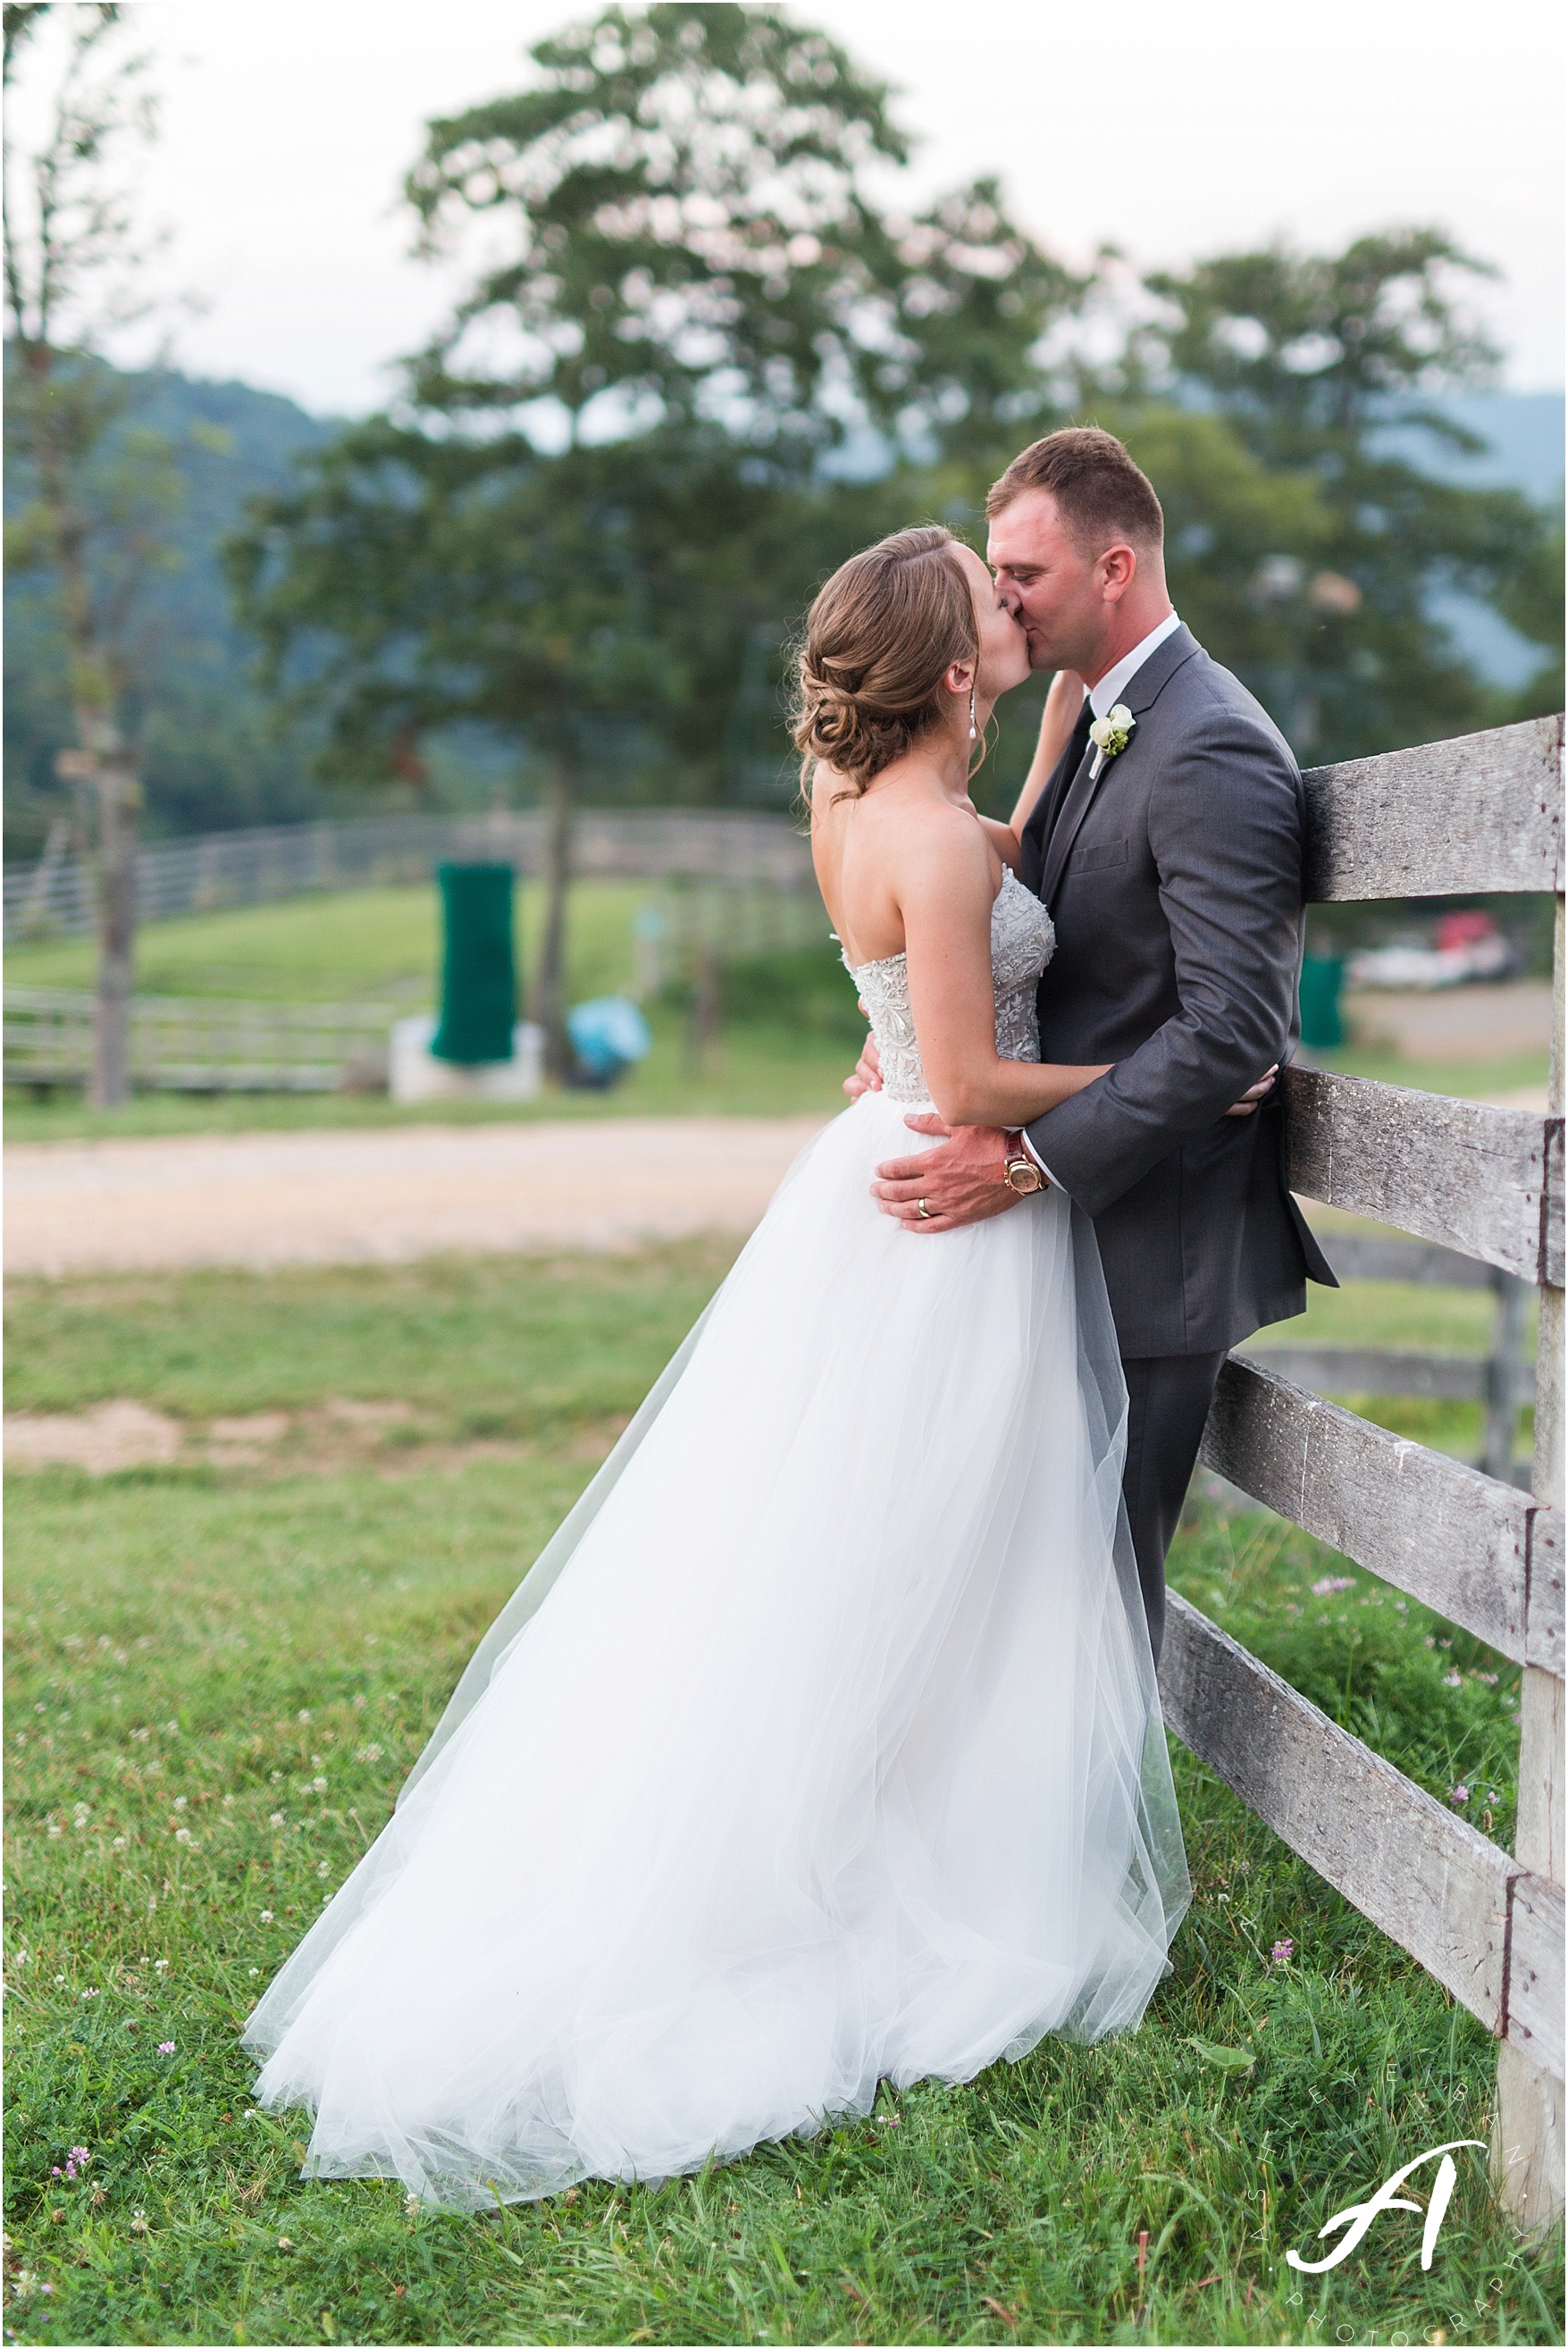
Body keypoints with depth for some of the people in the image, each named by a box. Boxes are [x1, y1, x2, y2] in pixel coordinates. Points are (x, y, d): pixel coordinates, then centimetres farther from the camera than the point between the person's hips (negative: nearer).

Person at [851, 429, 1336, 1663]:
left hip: (1151, 1248, -9)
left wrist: (1029, 1159, -24)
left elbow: (1235, 1026, -24)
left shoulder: (1212, 750, -17)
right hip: (1077, 1234, 9)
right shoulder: (1089, 722, 14)